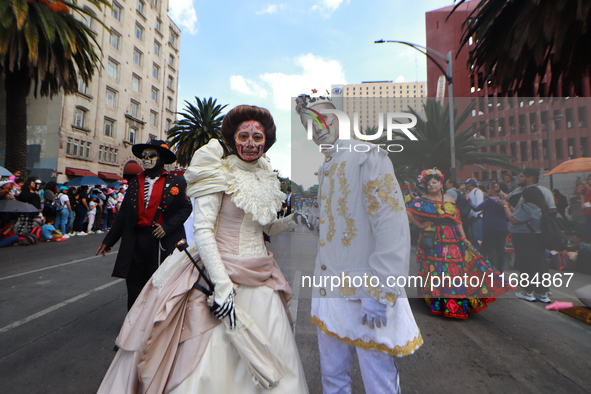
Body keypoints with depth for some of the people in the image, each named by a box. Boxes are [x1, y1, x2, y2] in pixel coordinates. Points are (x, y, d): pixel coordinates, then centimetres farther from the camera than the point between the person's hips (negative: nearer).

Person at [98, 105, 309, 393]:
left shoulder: (268, 177, 9)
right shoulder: (219, 173, -9)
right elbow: (202, 231, -16)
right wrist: (221, 284, -21)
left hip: (261, 280, 6)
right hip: (220, 273, -5)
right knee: (210, 359, 0)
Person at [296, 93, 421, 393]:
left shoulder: (367, 156, -10)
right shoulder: (324, 169, 15)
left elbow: (392, 227, -18)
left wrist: (379, 291, -21)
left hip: (364, 294, -7)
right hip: (329, 291, 7)